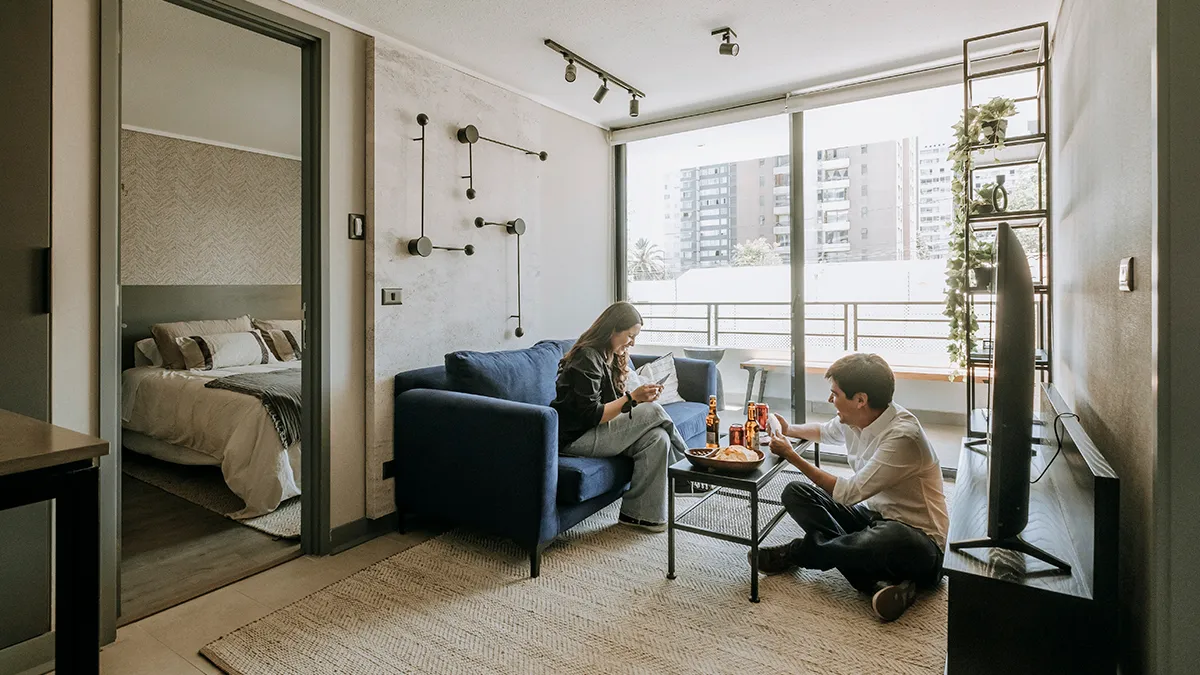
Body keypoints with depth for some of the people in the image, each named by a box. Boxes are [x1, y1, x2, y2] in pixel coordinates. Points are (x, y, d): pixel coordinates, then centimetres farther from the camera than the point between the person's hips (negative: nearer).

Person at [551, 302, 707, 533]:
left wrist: (640, 397, -4)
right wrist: (632, 397, -22)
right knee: (653, 412, -18)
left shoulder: (611, 356, 12)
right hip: (575, 438, -9)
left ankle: (636, 513, -7)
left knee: (658, 437, -13)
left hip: (594, 429, 9)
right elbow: (591, 415, -22)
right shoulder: (587, 358, -18)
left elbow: (611, 404, 12)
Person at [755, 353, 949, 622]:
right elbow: (824, 431, 26)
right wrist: (789, 429, 13)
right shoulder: (852, 420, -2)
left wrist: (791, 455, -17)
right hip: (874, 517, 8)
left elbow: (848, 493, -24)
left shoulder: (902, 435, -26)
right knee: (796, 493, -5)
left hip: (918, 542, -7)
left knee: (891, 537, -42)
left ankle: (796, 552, -12)